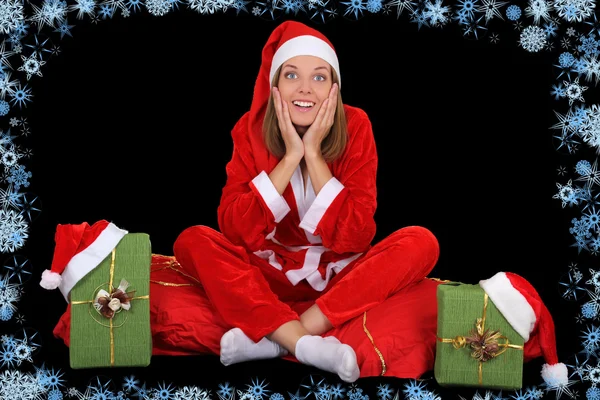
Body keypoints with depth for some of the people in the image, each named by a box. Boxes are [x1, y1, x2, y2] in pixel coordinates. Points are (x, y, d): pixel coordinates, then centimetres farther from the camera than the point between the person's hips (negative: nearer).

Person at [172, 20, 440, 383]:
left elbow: (356, 235, -18)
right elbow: (234, 228, -19)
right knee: (192, 241, -25)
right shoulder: (252, 130, -9)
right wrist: (290, 157, -24)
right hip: (271, 273, 0)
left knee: (421, 242, -26)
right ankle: (307, 344, -34)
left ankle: (269, 338, -31)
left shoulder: (355, 127, -11)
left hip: (339, 273, 0)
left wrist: (313, 154, -23)